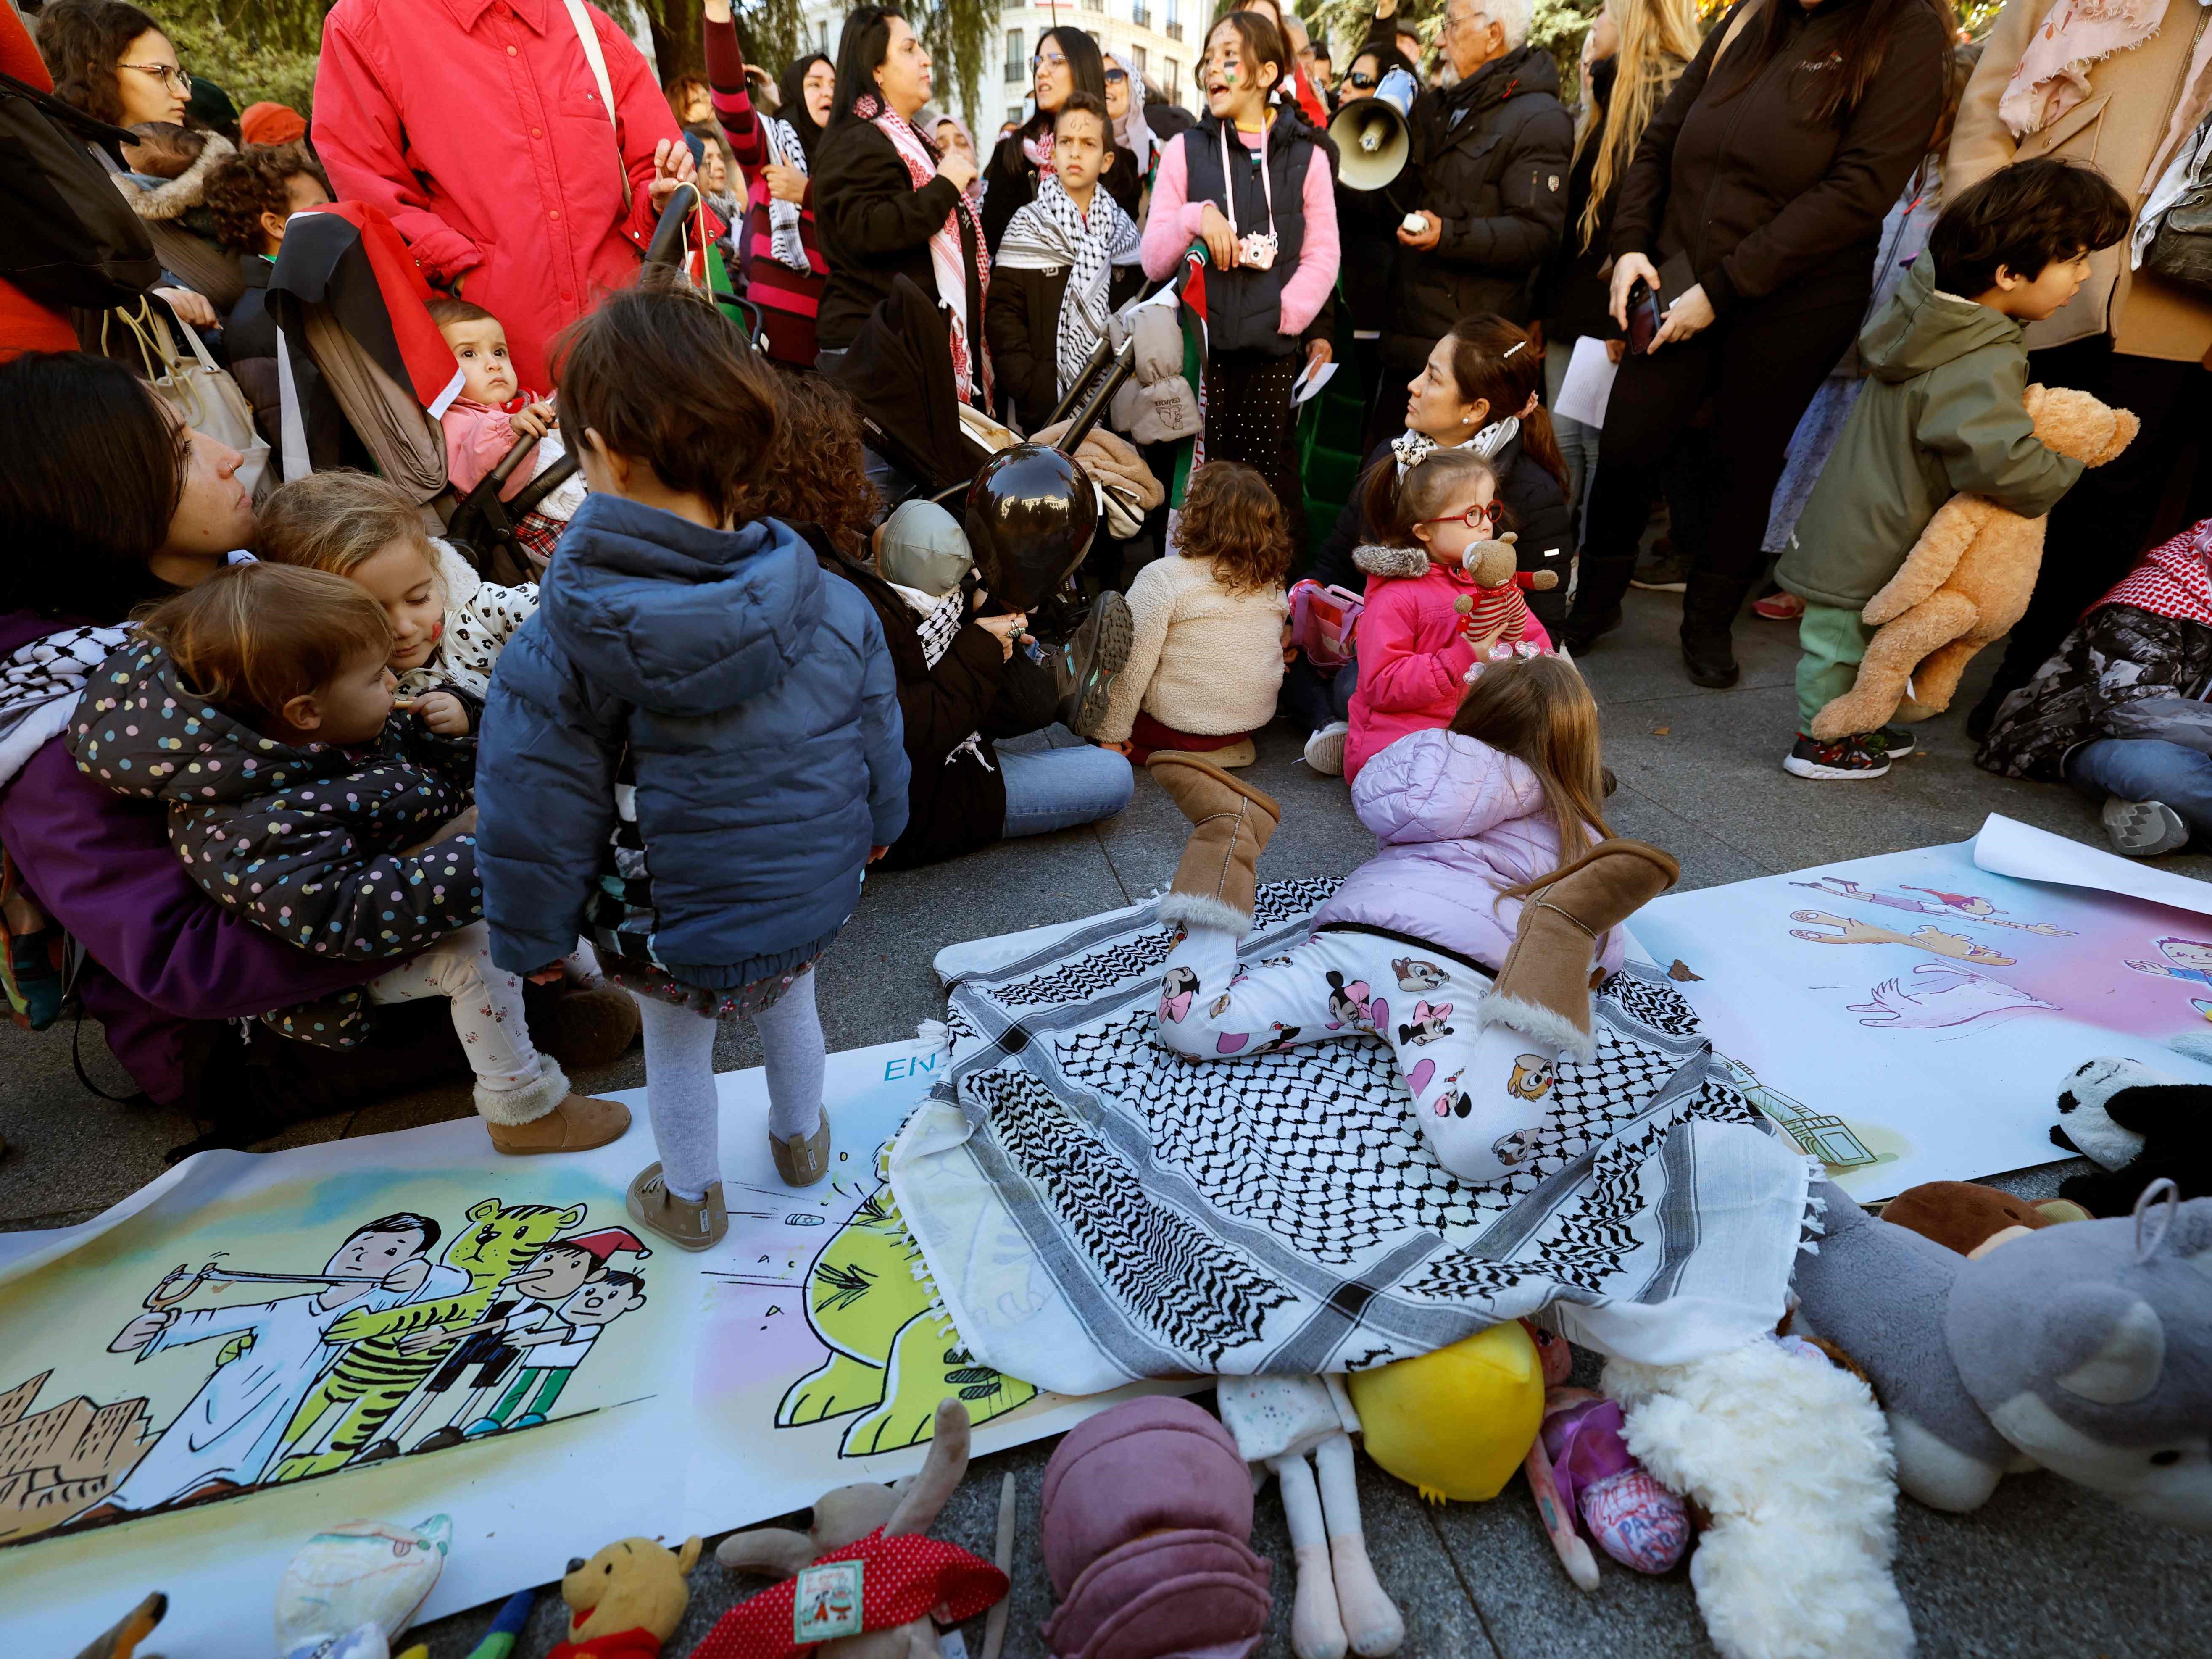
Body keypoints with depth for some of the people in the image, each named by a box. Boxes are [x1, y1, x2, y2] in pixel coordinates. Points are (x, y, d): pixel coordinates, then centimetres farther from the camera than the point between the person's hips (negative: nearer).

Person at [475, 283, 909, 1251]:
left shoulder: (552, 659, -25)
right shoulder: (838, 615, -19)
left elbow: (535, 828, -15)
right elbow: (880, 757, -4)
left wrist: (531, 939, 3)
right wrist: (874, 831, 16)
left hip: (667, 935, -2)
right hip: (811, 905, 3)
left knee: (677, 1048, 24)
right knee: (790, 1011, 30)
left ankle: (690, 1199, 48)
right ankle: (801, 1142, 56)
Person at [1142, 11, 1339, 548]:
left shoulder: (1305, 154, 8)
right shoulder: (1185, 150, 9)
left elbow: (1323, 255, 6)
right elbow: (1153, 262, 6)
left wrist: (1283, 316, -9)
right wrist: (1195, 217, -12)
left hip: (1274, 350, 0)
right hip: (1202, 346, 0)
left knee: (1275, 484, 0)